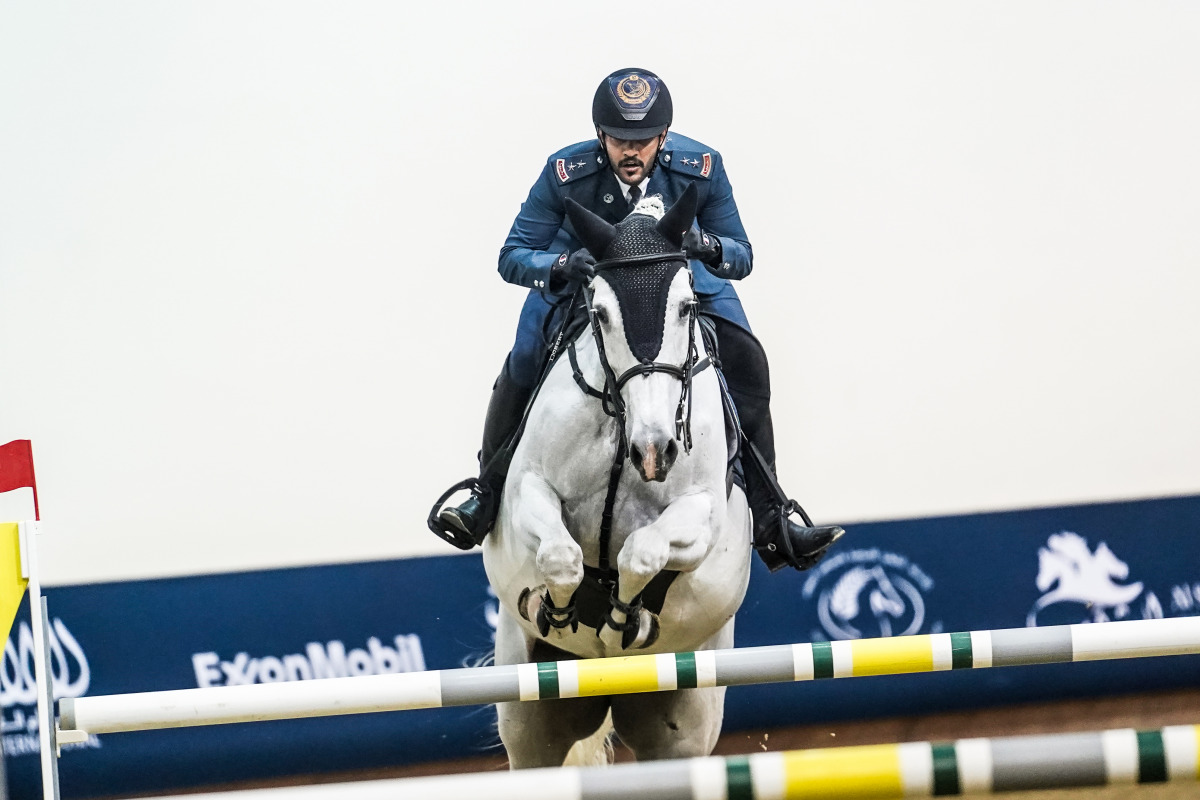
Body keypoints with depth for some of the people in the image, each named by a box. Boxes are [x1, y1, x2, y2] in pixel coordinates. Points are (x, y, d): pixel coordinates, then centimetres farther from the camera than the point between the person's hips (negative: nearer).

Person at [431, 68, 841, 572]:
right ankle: (488, 496, 7)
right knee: (521, 369, -19)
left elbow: (741, 259, -17)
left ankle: (769, 516, -7)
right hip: (582, 270, -1)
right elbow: (512, 257, -24)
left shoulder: (701, 168, -27)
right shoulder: (566, 173, -30)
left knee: (745, 362, -16)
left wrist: (708, 245, -42)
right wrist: (560, 266, -47)